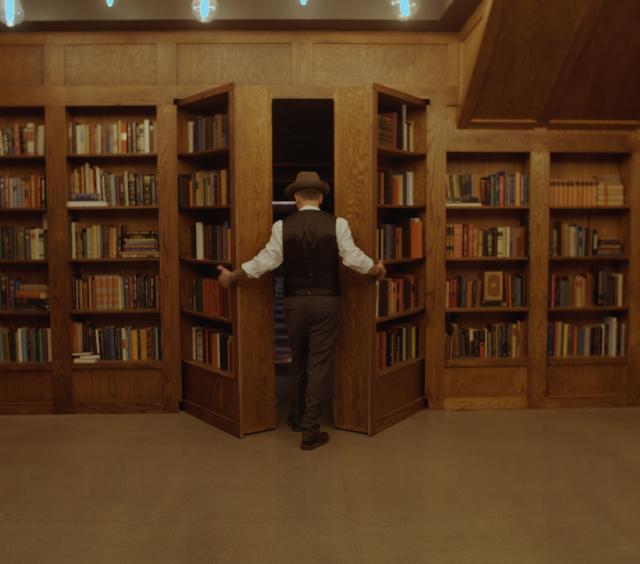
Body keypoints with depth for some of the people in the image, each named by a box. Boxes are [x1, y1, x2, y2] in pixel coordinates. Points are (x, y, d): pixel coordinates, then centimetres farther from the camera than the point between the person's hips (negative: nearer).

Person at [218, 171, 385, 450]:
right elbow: (353, 258, -5)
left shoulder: (282, 226, -3)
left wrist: (231, 277, 9)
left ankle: (297, 417, 35)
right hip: (326, 302, -2)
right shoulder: (337, 224, -5)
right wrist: (377, 270, 14)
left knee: (298, 361, 19)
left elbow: (265, 261, -4)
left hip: (295, 302, 2)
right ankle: (310, 431, 6)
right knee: (319, 364, 3)